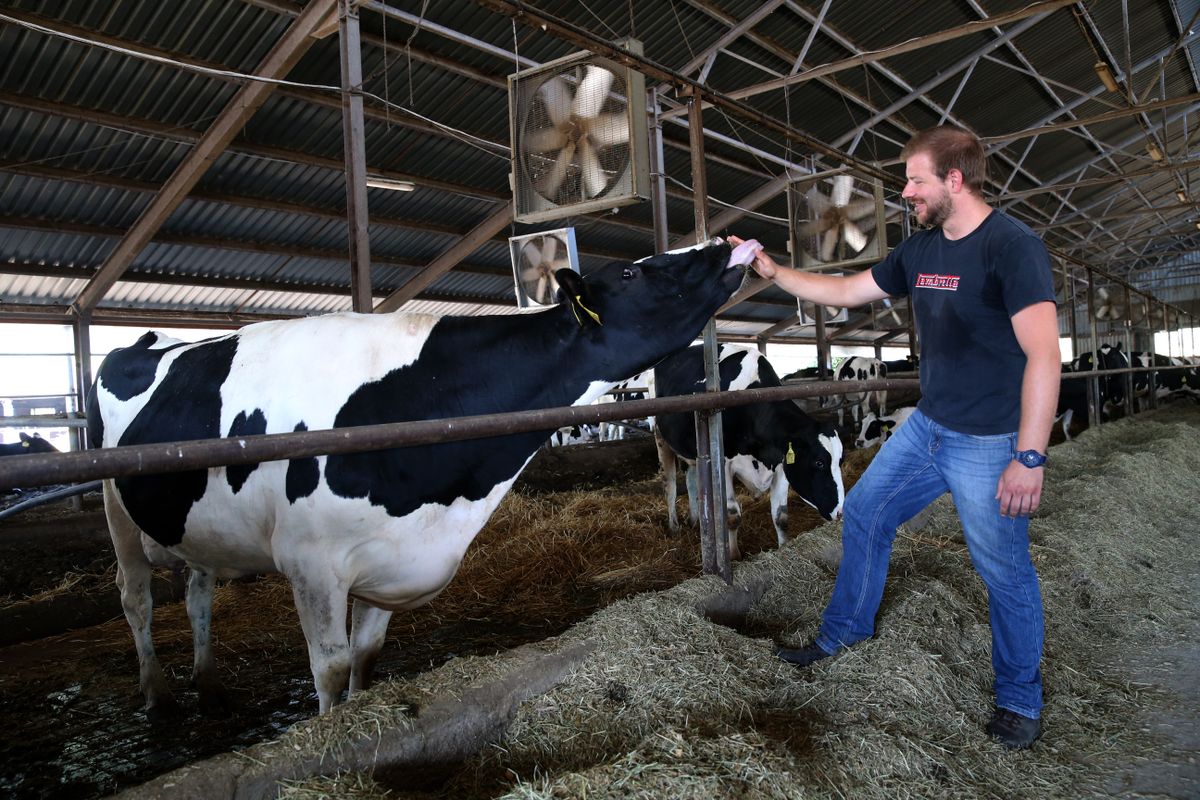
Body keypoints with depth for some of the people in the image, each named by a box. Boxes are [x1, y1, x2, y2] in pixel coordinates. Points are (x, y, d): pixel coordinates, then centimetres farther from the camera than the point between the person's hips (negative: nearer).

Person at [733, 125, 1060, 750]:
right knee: (865, 512, 14)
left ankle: (1019, 699, 27)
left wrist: (1030, 458, -28)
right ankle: (843, 629, 34)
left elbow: (1043, 354, -25)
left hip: (989, 443, -8)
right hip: (927, 427, 8)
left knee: (1004, 571, 5)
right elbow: (846, 292, 16)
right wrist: (774, 272, 9)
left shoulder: (1013, 247, -19)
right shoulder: (919, 250, 5)